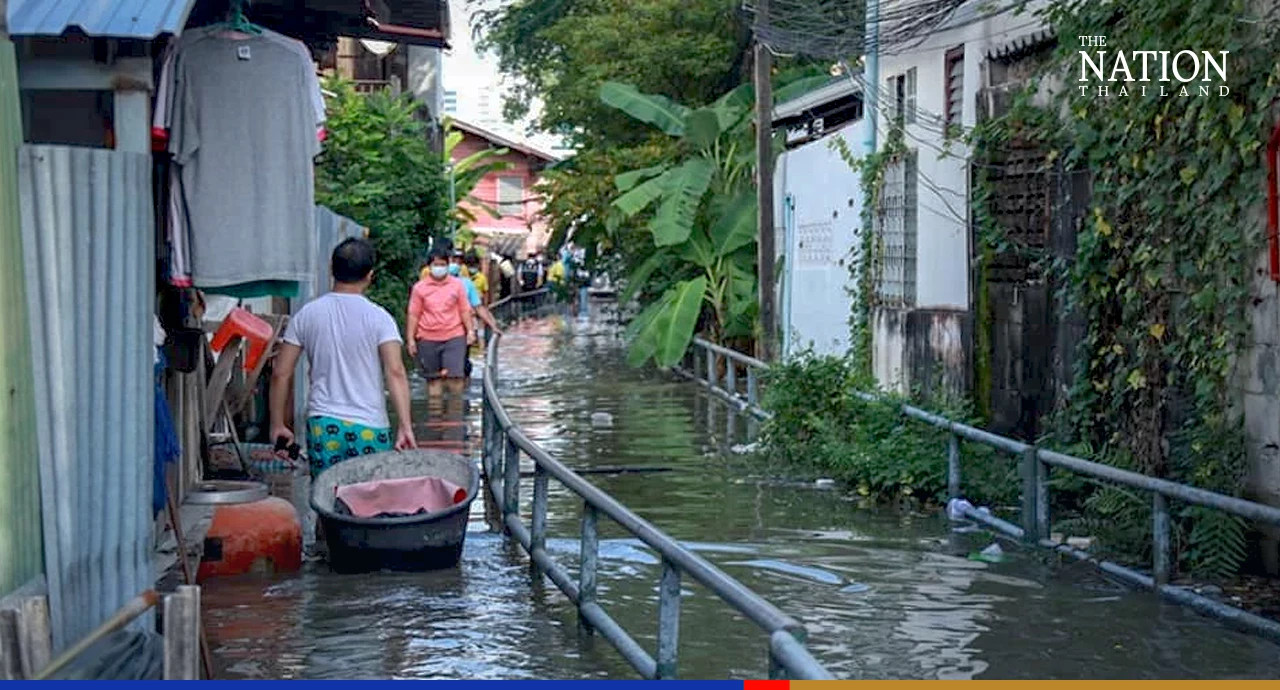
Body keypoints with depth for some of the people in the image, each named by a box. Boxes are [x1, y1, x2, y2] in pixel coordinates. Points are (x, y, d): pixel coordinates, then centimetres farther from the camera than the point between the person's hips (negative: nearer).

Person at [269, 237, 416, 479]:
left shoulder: (306, 315, 4)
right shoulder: (378, 317, -4)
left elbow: (281, 373, 4)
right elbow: (395, 372, -16)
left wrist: (277, 424, 12)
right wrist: (405, 426, -19)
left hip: (322, 426, 2)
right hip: (370, 429, -2)